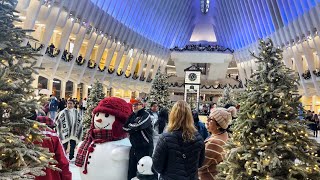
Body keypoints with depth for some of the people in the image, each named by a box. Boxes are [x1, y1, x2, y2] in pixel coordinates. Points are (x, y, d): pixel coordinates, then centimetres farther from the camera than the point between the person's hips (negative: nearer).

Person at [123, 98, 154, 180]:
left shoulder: (146, 116, -13)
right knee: (131, 171, 14)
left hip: (145, 148, -7)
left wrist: (128, 127, -5)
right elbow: (125, 126, 0)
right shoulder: (133, 115, 10)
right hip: (134, 147, 7)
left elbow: (136, 126, -23)